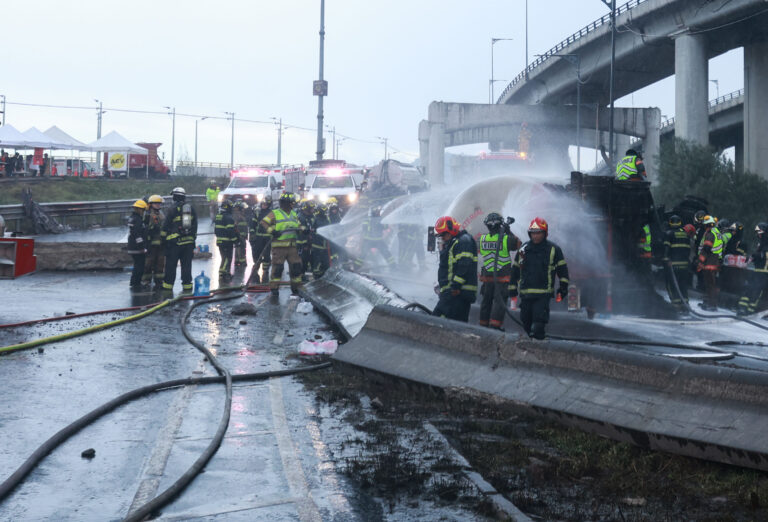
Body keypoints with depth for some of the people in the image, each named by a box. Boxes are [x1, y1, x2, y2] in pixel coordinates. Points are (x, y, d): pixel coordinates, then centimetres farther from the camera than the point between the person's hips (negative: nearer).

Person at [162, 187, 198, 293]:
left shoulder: (174, 209, -7)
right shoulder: (192, 208, 8)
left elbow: (166, 226, -4)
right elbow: (195, 225, 13)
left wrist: (164, 236, 10)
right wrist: (193, 239, 19)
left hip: (175, 241, -4)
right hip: (189, 241, 4)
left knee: (171, 264, 3)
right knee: (186, 264, 7)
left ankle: (168, 285, 4)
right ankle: (187, 285, 6)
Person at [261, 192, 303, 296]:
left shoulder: (294, 214, 19)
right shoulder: (275, 213, 0)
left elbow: (298, 226, 28)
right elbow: (263, 222, -6)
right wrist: (271, 230, -18)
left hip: (292, 245, 5)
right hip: (279, 245, -5)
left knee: (296, 266, 4)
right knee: (277, 266, -6)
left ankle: (296, 288, 15)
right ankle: (274, 288, 1)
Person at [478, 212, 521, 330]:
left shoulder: (482, 239, -2)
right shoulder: (506, 239, -12)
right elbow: (518, 244, 6)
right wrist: (509, 233, 10)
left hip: (487, 276, 4)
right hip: (502, 276, -4)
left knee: (486, 302, 14)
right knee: (499, 302, -1)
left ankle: (483, 326, 20)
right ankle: (495, 326, -8)